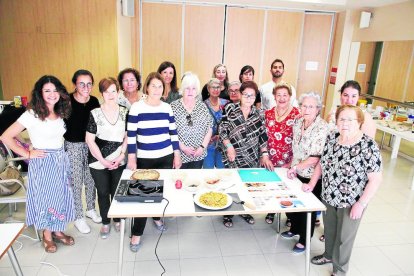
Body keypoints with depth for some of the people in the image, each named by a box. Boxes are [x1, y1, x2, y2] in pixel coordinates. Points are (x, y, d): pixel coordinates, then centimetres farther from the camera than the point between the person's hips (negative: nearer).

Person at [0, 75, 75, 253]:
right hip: (42, 163, -5)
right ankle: (47, 235, 27)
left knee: (60, 197, 14)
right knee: (45, 198, 8)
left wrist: (60, 154, 6)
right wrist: (27, 154, -11)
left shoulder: (60, 113, 3)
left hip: (61, 160, 6)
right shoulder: (32, 114, -15)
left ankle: (57, 231, 33)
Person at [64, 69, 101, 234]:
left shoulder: (94, 101, -3)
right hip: (72, 146, -4)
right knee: (76, 182, 5)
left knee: (91, 180, 15)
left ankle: (90, 209, 36)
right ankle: (79, 217, 22)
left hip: (91, 145, 4)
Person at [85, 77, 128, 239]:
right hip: (99, 162, -1)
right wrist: (103, 160, -10)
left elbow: (127, 137, 4)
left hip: (119, 162, 1)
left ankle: (117, 220, 34)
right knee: (103, 193, 11)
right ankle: (105, 222, 31)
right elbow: (90, 140, -6)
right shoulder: (95, 114, -7)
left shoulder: (124, 112, 0)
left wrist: (121, 156, -6)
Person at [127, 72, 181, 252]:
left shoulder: (167, 108, 2)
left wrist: (177, 155, 6)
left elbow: (173, 133, 7)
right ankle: (136, 233, 14)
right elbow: (131, 135, -6)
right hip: (144, 159, -3)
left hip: (166, 157, 3)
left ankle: (157, 218, 38)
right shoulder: (136, 107, -8)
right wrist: (131, 158, -9)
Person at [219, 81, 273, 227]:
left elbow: (262, 135, 6)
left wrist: (265, 155, 0)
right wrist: (229, 146, -13)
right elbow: (222, 130, -4)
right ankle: (227, 214, 22)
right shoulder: (230, 108, -3)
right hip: (233, 157, -3)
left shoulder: (257, 113, 6)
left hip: (252, 158, 3)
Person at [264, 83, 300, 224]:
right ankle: (271, 212, 37)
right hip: (270, 159, 3)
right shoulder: (268, 113, 3)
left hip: (288, 161, -3)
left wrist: (293, 161, -12)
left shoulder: (297, 114, -10)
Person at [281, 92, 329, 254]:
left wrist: (295, 167, -15)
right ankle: (295, 229, 45)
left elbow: (315, 158, -23)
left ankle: (304, 240, 30)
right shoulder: (298, 122, 0)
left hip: (313, 177, -6)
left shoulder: (322, 128, -21)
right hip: (297, 173, 6)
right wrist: (292, 166, 7)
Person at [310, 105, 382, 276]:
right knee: (329, 229, 24)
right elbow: (322, 161, 7)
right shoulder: (332, 137, -5)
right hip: (328, 197, 5)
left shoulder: (368, 146, -22)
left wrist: (360, 204, -18)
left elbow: (376, 179, -19)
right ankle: (328, 255, 51)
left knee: (344, 237, 14)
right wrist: (312, 183, 2)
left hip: (351, 203, -5)